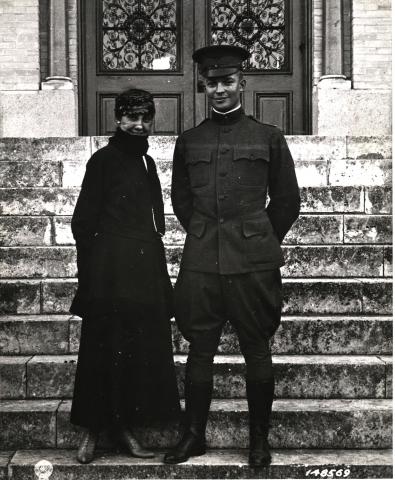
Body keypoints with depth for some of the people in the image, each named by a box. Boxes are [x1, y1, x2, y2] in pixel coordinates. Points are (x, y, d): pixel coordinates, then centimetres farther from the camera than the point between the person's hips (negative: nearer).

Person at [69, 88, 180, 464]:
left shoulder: (145, 162, 16)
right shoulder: (104, 159, -4)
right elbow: (83, 221, -6)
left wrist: (155, 265, 15)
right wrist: (91, 270, -8)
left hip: (145, 270, 7)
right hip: (111, 273, -7)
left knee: (141, 350, 7)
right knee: (105, 350, -1)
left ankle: (122, 424, 18)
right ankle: (92, 429, 9)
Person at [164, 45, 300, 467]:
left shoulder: (268, 138, 5)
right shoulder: (188, 142, 11)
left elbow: (287, 201, 11)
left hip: (253, 262, -2)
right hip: (200, 262, 2)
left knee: (256, 350, 4)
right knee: (199, 350, 6)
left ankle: (259, 439, 17)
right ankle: (193, 435, 19)